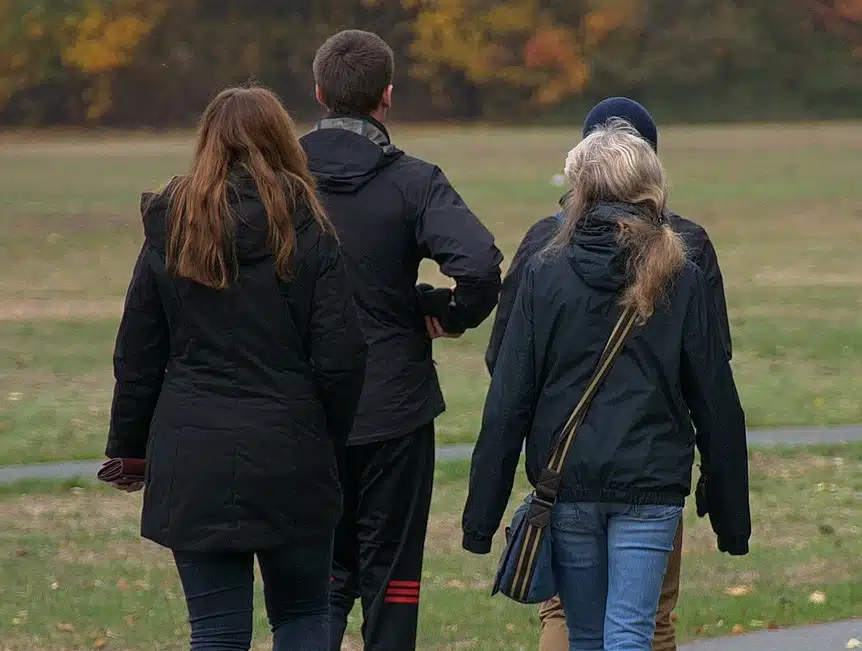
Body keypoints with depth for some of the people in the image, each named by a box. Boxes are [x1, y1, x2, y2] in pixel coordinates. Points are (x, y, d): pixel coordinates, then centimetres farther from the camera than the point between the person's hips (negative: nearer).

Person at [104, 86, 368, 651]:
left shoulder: (170, 234, 2)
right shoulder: (307, 232, -4)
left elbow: (137, 361, 5)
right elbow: (340, 356, -6)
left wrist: (129, 450, 16)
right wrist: (330, 445, 9)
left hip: (193, 462, 1)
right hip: (289, 457, -1)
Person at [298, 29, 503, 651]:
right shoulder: (412, 182, -9)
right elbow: (481, 264, -23)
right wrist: (451, 314, -4)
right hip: (394, 410, -2)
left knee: (325, 572, 13)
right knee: (391, 575, 8)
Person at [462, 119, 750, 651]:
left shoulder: (545, 274, -1)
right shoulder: (682, 281, -1)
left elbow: (508, 405, -3)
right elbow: (717, 409, 1)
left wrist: (481, 517, 2)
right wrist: (732, 520, 10)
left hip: (566, 483, 1)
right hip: (651, 486, -1)